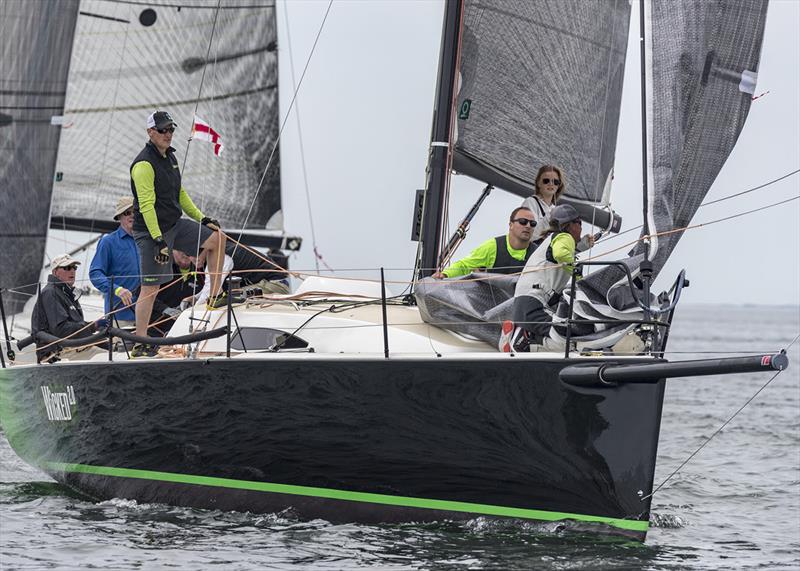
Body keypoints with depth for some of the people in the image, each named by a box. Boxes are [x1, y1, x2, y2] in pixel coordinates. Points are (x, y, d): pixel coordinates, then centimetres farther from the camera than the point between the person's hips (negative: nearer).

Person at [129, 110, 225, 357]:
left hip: (174, 225, 9)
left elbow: (179, 193, 23)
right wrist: (158, 240, -30)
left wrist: (202, 218, 20)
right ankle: (140, 345, -4)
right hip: (151, 232, -9)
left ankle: (215, 295, 12)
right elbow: (146, 205, -24)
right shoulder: (144, 164, -17)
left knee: (217, 238, 5)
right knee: (150, 288, -9)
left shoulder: (169, 157, 12)